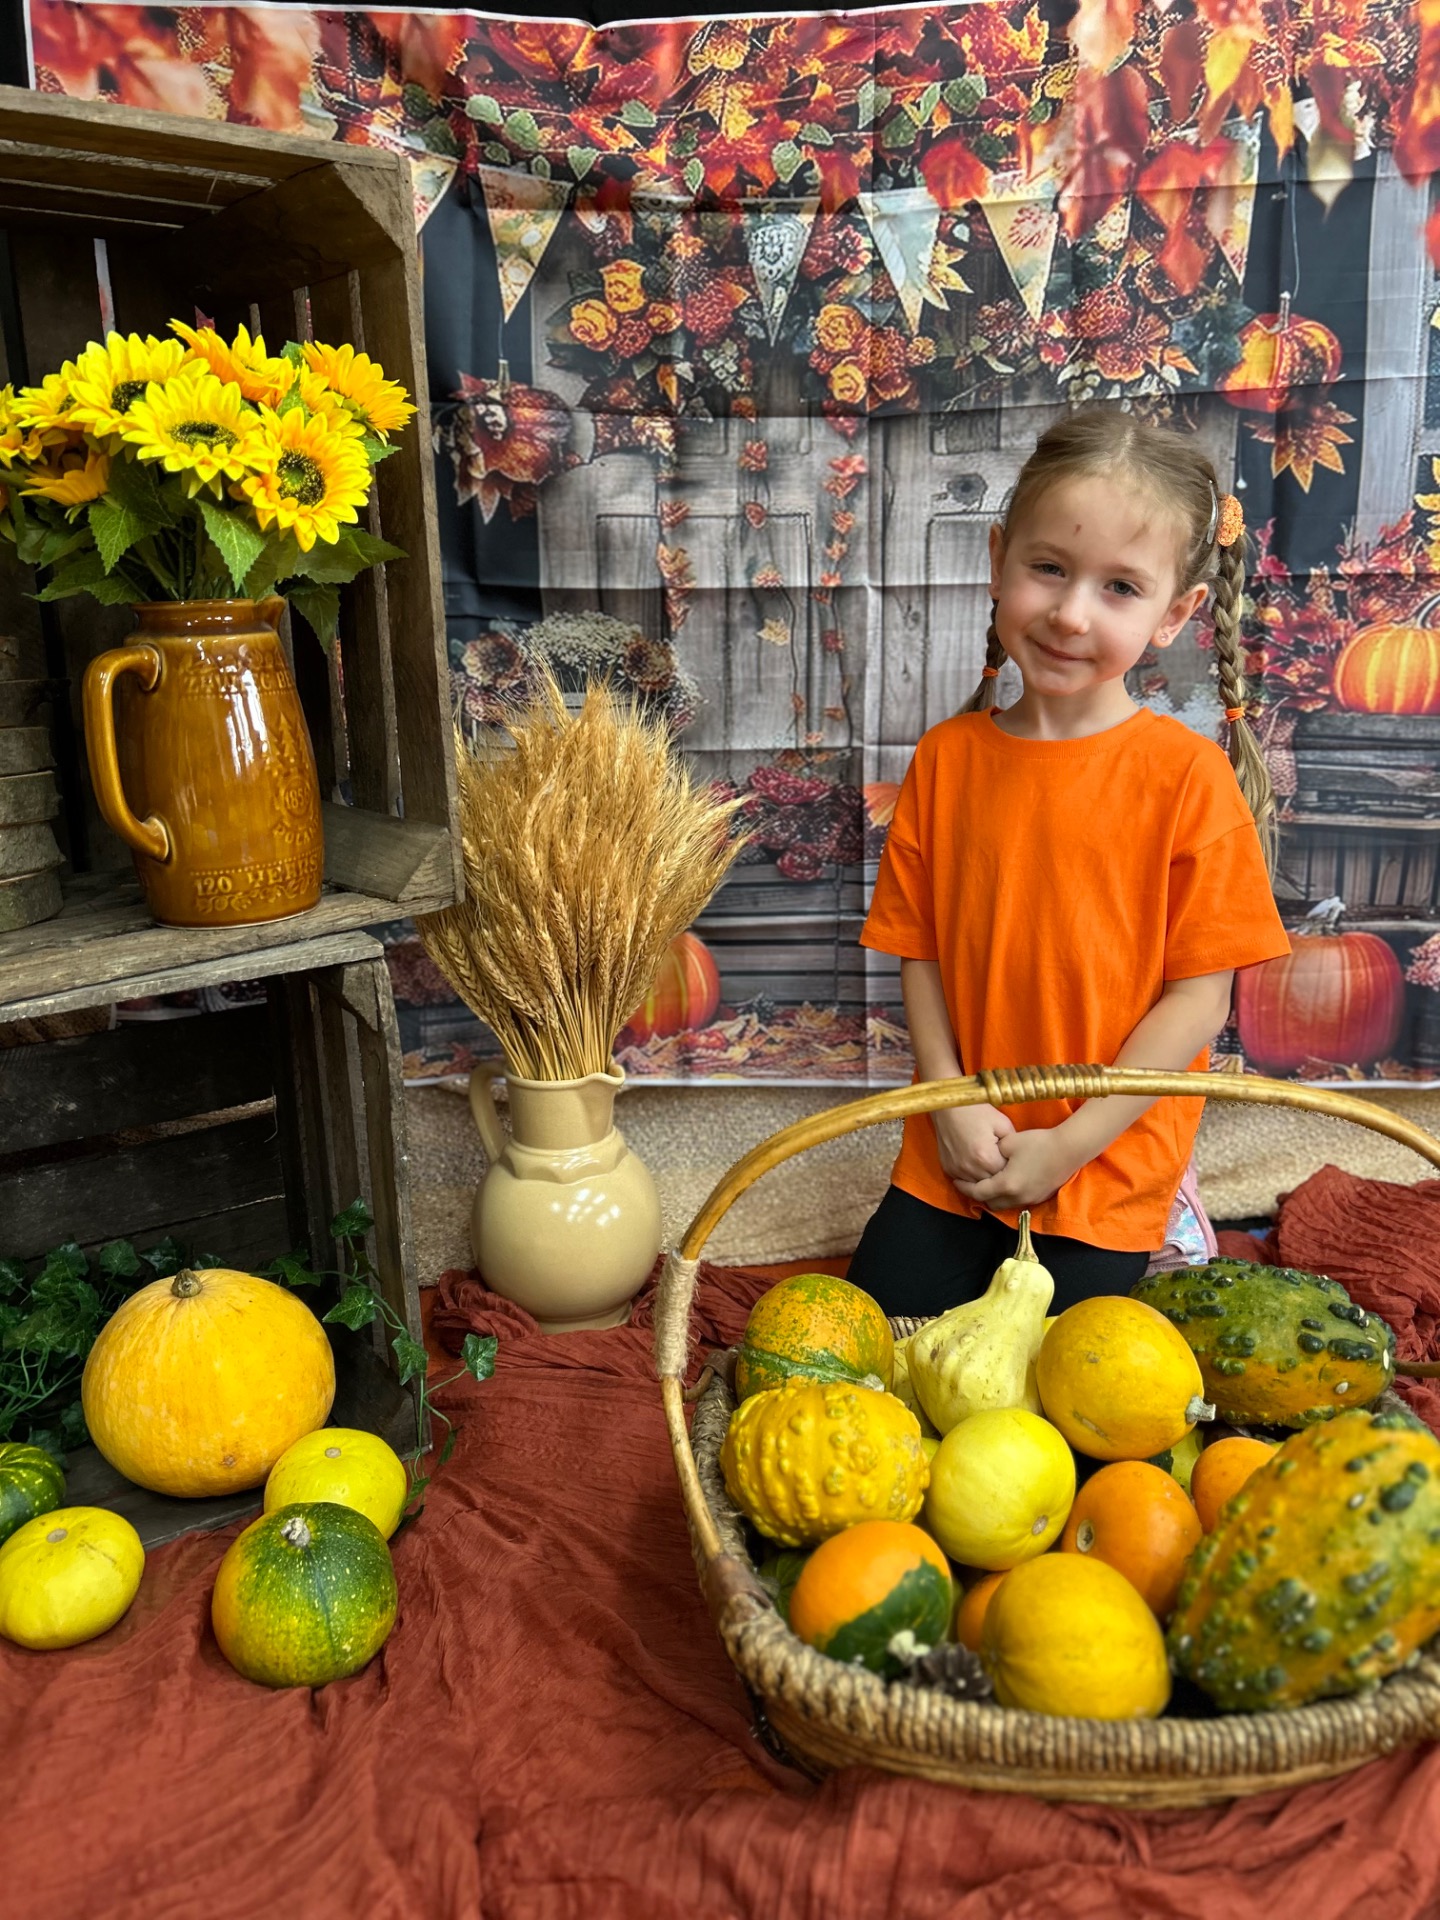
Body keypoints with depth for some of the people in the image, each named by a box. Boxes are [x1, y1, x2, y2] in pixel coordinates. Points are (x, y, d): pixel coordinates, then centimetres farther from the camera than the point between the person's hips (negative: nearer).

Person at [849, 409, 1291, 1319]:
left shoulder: (1187, 775, -11)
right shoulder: (947, 756, -1)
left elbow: (1202, 992, -11)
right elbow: (919, 951, 2)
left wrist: (1071, 1142, -13)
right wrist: (951, 1101, -11)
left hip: (1108, 1169, -3)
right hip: (956, 1156, 3)